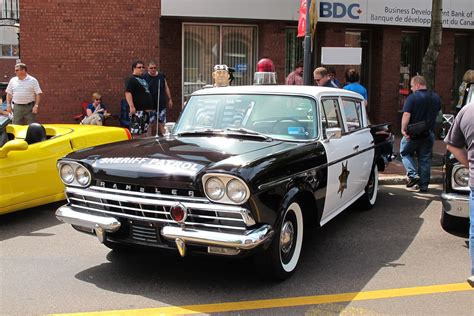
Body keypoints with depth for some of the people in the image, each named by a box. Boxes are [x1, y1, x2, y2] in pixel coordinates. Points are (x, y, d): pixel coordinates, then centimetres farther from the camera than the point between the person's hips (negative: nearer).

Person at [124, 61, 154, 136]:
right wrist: (131, 106, -27)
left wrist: (150, 107, 27)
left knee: (144, 131, 13)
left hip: (147, 110, 10)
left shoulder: (143, 79, 22)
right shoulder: (131, 80, -7)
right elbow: (128, 93, -18)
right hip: (138, 110, -9)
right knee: (136, 131, -11)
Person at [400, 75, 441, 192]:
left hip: (413, 134, -5)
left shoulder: (412, 97, -14)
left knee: (405, 153, 15)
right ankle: (423, 185, 15)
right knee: (425, 159, 11)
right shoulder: (436, 98, 6)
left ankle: (413, 174, -5)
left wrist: (403, 129, -17)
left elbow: (406, 115, -23)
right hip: (429, 133, 5)